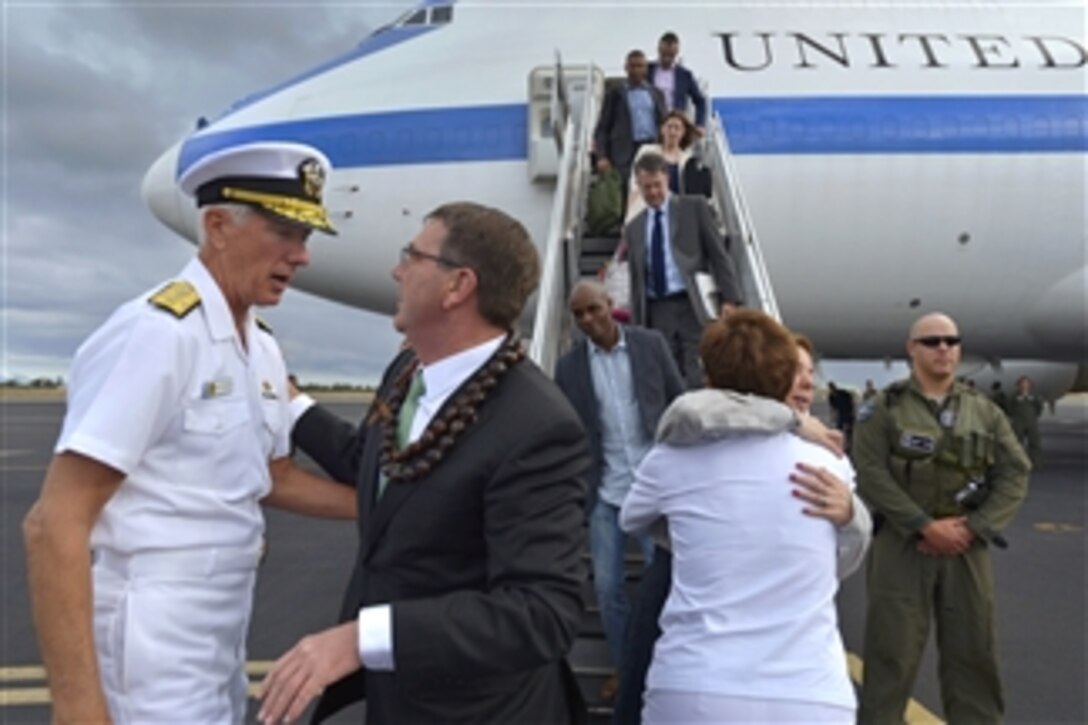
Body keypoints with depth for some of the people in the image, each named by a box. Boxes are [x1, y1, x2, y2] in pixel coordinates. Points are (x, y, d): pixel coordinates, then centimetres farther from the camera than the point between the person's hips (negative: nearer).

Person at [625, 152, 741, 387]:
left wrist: (729, 298, -8)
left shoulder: (694, 207, 8)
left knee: (699, 379, -10)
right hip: (657, 313, 3)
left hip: (694, 307, -3)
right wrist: (638, 330, 12)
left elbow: (718, 254, 3)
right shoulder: (633, 229, 16)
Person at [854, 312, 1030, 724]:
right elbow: (870, 474, -10)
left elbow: (1015, 474, 4)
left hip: (967, 547, 3)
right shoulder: (884, 409, -1)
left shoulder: (984, 410, 9)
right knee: (892, 651, 2)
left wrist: (974, 527, -9)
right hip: (901, 544, -3)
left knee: (973, 652, 13)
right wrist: (925, 526, -16)